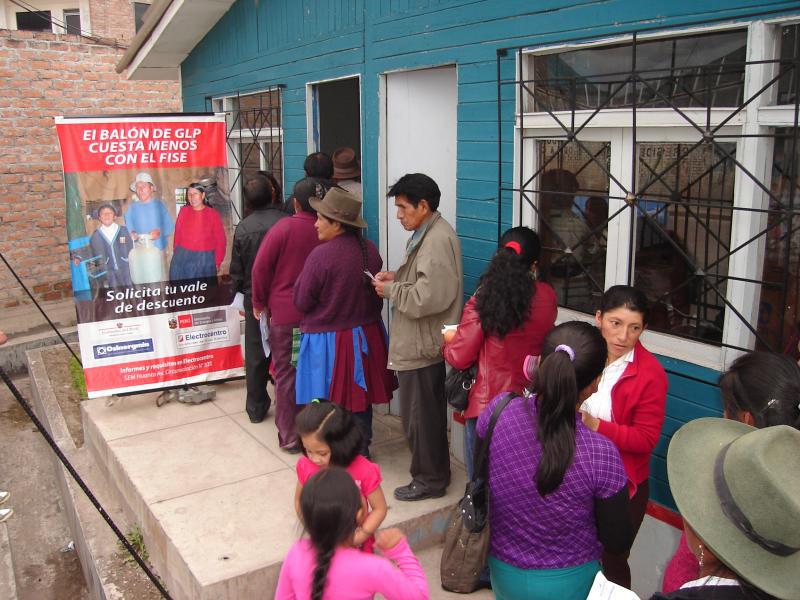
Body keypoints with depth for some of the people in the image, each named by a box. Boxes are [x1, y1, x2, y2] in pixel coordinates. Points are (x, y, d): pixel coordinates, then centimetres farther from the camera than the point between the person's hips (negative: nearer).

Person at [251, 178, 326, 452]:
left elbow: (261, 268, -7)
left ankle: (290, 437, 13)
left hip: (285, 314, -2)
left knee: (286, 374, 7)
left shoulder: (283, 228, -11)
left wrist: (259, 303, 6)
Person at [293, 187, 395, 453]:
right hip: (366, 335, 6)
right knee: (360, 396, 19)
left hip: (329, 340, -6)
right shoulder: (370, 250, -5)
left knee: (330, 403, 9)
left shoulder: (321, 255, -22)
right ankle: (361, 450, 33)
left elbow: (302, 301, -13)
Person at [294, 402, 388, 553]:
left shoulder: (364, 471, -22)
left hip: (356, 546, -2)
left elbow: (380, 508, -11)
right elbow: (299, 501, 3)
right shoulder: (306, 466, -13)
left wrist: (359, 538, -18)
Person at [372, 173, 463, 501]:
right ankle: (436, 470, 35)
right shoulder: (427, 234, 11)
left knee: (419, 415, 3)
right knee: (427, 412, 21)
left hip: (422, 346, -11)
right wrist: (397, 277, 6)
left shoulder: (437, 241, -22)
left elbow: (428, 298, -28)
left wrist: (390, 290, -15)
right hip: (421, 341, 11)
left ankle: (429, 480, 19)